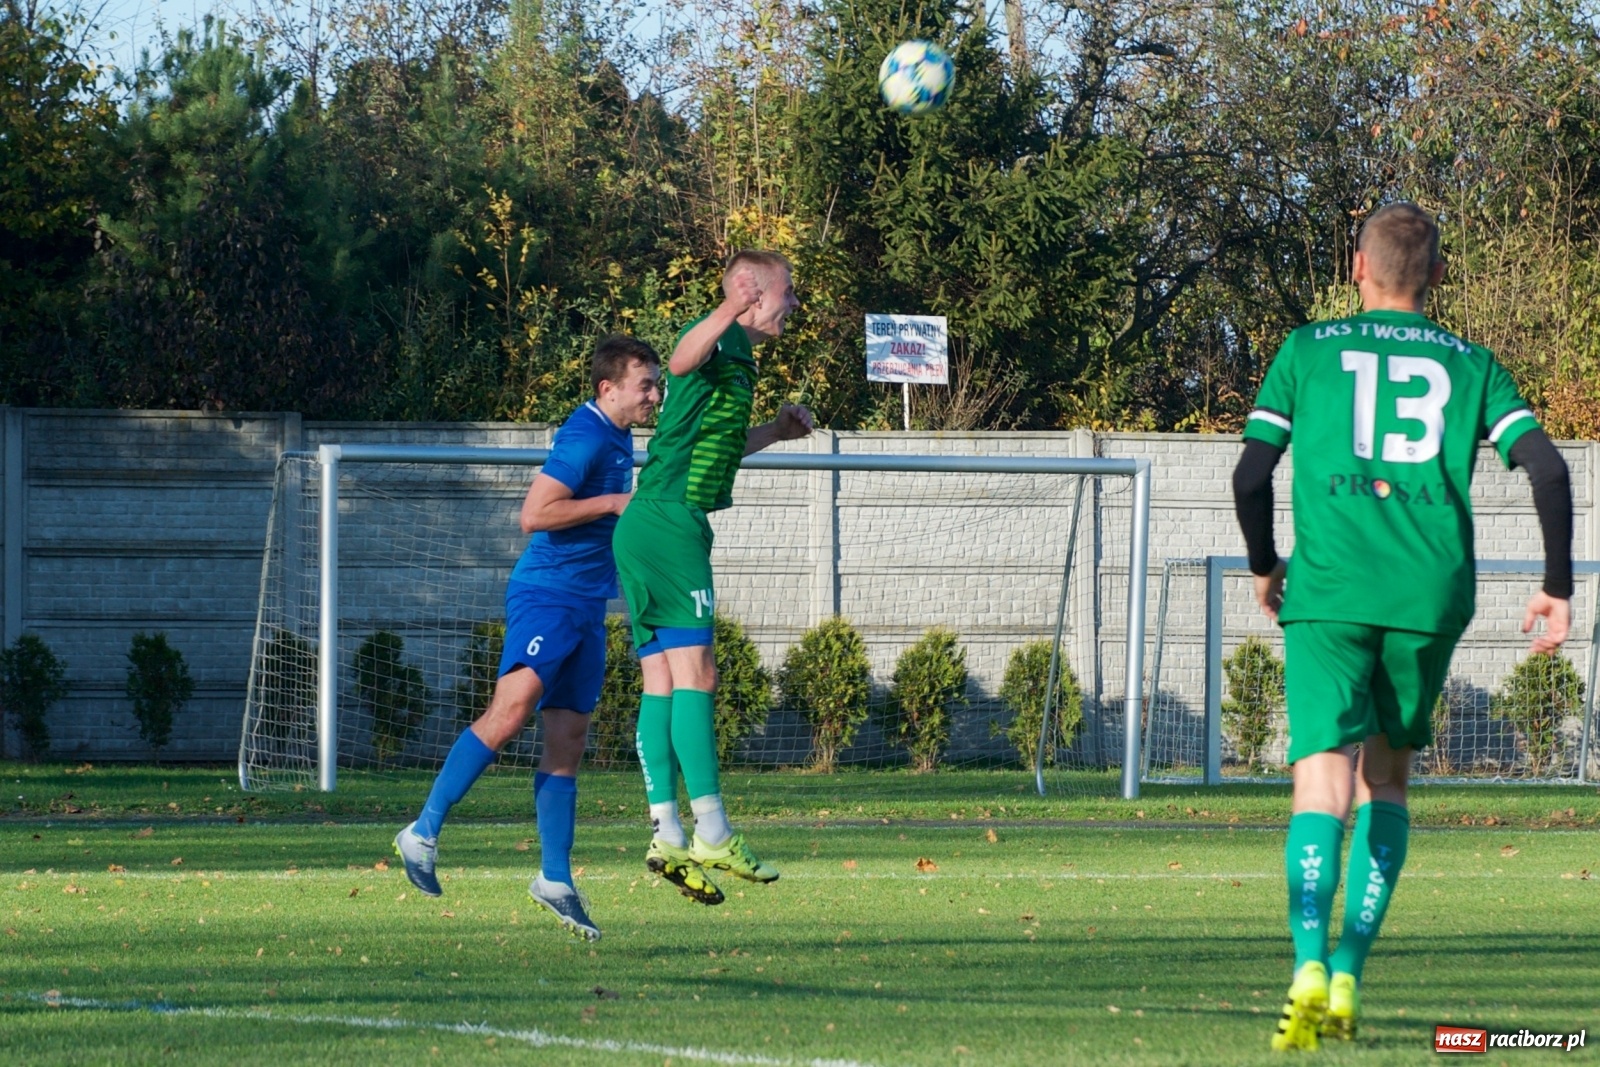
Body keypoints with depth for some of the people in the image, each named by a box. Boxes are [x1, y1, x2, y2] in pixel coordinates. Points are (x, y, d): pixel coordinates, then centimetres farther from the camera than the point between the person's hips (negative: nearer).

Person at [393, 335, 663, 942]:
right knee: (511, 709, -24)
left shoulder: (617, 438, 17)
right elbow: (535, 514, -22)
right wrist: (614, 503, -17)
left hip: (586, 607, 10)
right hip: (548, 595, -10)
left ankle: (555, 879, 10)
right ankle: (424, 832, -19)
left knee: (567, 742, 8)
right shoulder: (585, 437, -14)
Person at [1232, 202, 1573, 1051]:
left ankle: (1311, 965, -31)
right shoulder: (1468, 365, 13)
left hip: (1328, 591, -2)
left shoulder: (1307, 352, 11)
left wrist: (1265, 568, 22)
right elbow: (1547, 468, 2)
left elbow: (1250, 475, 6)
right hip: (1430, 596, 2)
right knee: (1385, 774, 18)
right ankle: (1347, 979, 10)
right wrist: (1558, 587, 8)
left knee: (1324, 776, -9)